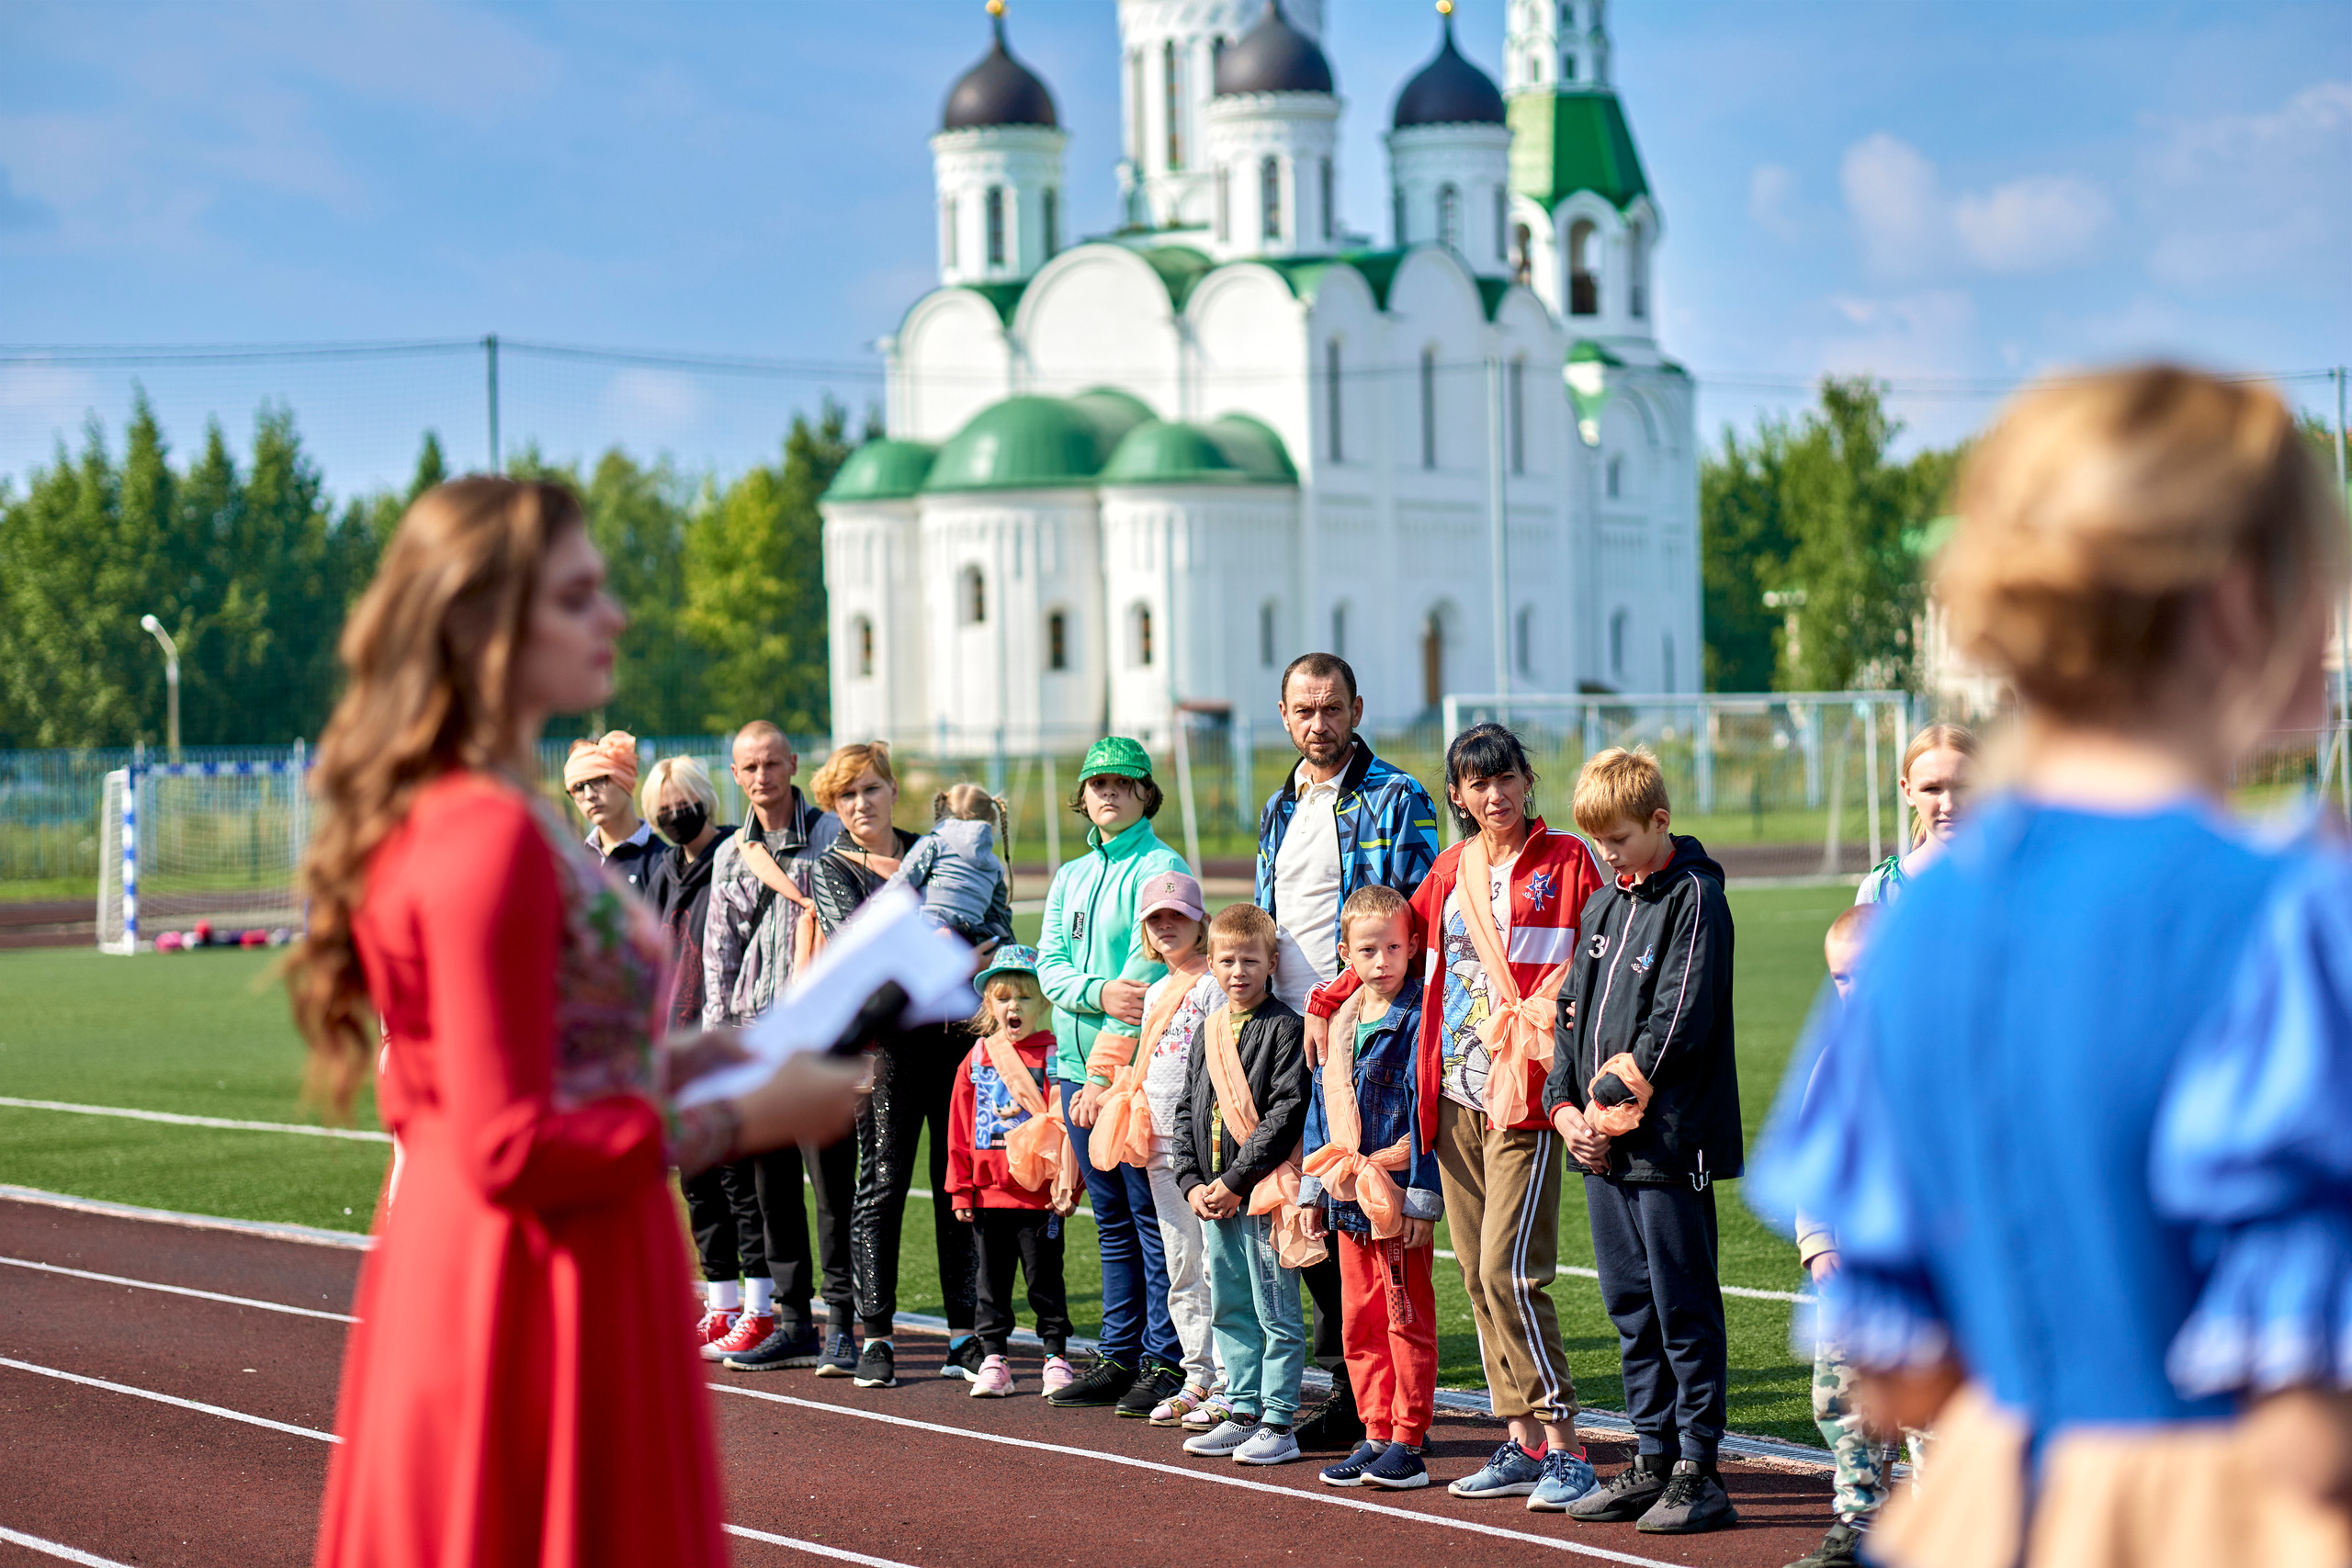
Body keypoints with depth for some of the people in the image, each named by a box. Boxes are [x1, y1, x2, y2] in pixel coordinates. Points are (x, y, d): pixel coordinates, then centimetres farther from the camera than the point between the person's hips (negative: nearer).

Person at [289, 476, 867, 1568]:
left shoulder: (434, 821, 11)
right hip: (537, 1301, -10)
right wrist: (745, 1120, -15)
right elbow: (512, 1148, -22)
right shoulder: (491, 837, -19)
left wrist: (689, 1061, 12)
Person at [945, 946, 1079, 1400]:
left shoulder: (1053, 1056, -3)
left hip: (1040, 1195, -4)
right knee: (989, 1280, 9)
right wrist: (960, 1188, 5)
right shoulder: (977, 1059, 7)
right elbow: (960, 1128, 9)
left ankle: (1056, 1357, 12)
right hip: (988, 1193, 4)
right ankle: (992, 1359, 16)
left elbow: (1065, 1124, -5)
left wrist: (1068, 1185, -10)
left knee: (1044, 1277, 4)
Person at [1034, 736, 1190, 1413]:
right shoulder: (1070, 876, 17)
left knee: (1152, 1218, -5)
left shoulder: (1159, 869, -6)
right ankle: (1119, 1357, 16)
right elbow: (1049, 964, 7)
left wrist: (1109, 1073, -17)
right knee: (1111, 1221, 11)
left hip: (1138, 1067, -7)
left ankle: (1166, 1362, -2)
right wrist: (1098, 992, -16)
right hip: (1077, 1063, 7)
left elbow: (1146, 970, -13)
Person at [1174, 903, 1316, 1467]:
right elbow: (1188, 1110, 16)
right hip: (1216, 1195, 8)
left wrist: (1237, 1180, -17)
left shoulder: (1285, 1028, -9)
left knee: (1276, 1312, -3)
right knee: (1229, 1309, 13)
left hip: (1265, 1189, -8)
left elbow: (1287, 1111, -16)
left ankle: (1278, 1424, 1)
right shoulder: (1205, 1032, 14)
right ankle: (1243, 1414, 22)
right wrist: (1192, 1182, 3)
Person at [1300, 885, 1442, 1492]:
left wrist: (1422, 1196, -17)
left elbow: (1425, 1111, -13)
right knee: (1361, 1323, 11)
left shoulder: (1417, 1020, -10)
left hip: (1398, 1199, -7)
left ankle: (1408, 1443, 3)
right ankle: (1377, 1436, 18)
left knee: (1408, 1319, -1)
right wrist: (1312, 1189, 15)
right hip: (1350, 1197, 7)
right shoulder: (1340, 1022, 12)